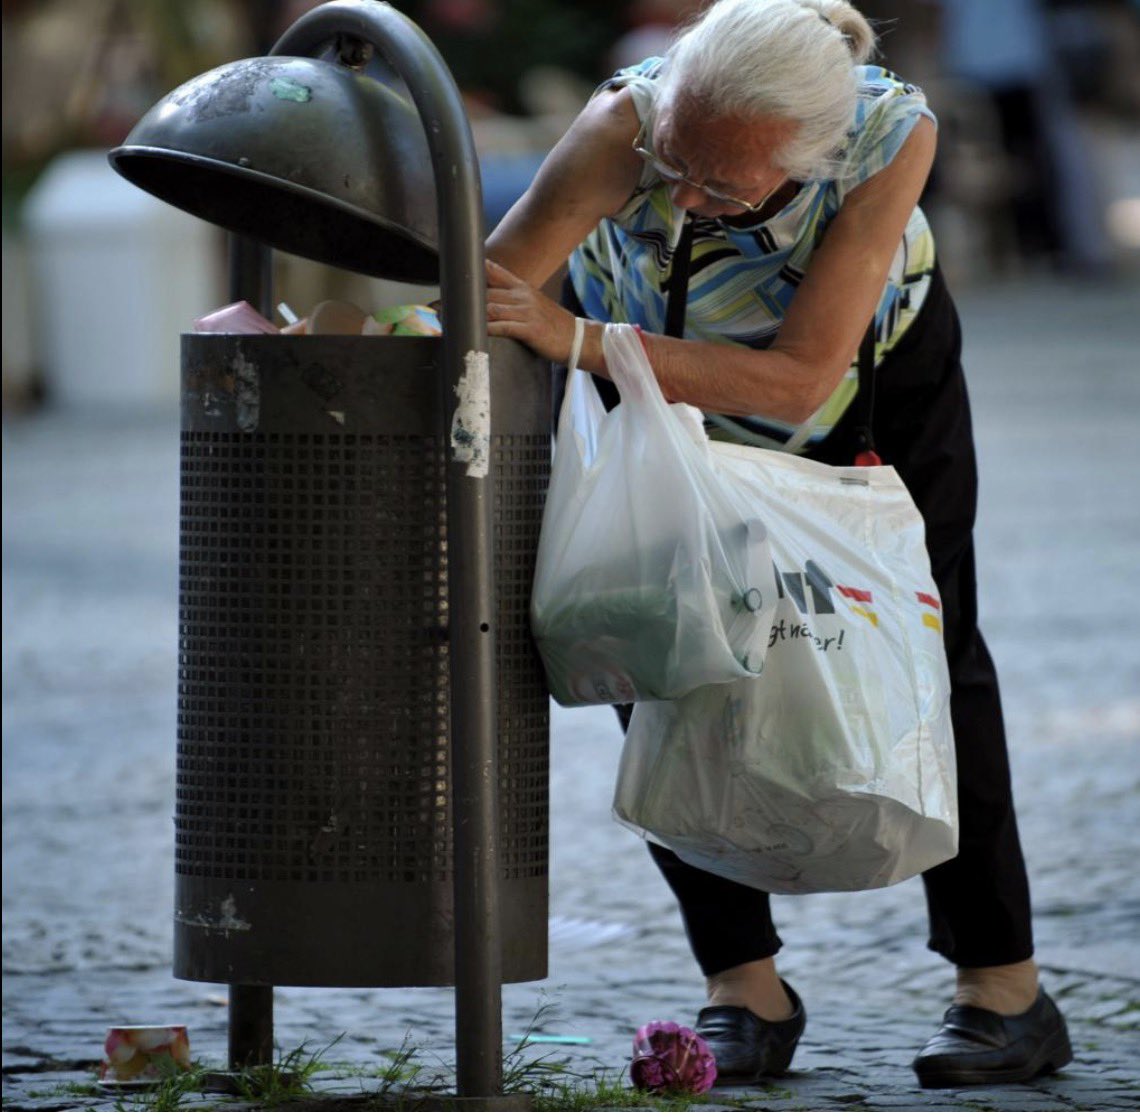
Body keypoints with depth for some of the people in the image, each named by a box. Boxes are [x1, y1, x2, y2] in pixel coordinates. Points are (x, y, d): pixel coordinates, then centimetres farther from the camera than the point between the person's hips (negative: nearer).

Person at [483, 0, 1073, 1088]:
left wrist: (578, 340, -53)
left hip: (874, 372, -1)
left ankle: (1005, 990, 8)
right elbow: (475, 301, -46)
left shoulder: (893, 132, -40)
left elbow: (797, 381, -43)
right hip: (658, 375, 1)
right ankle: (745, 990, 4)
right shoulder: (625, 123, -41)